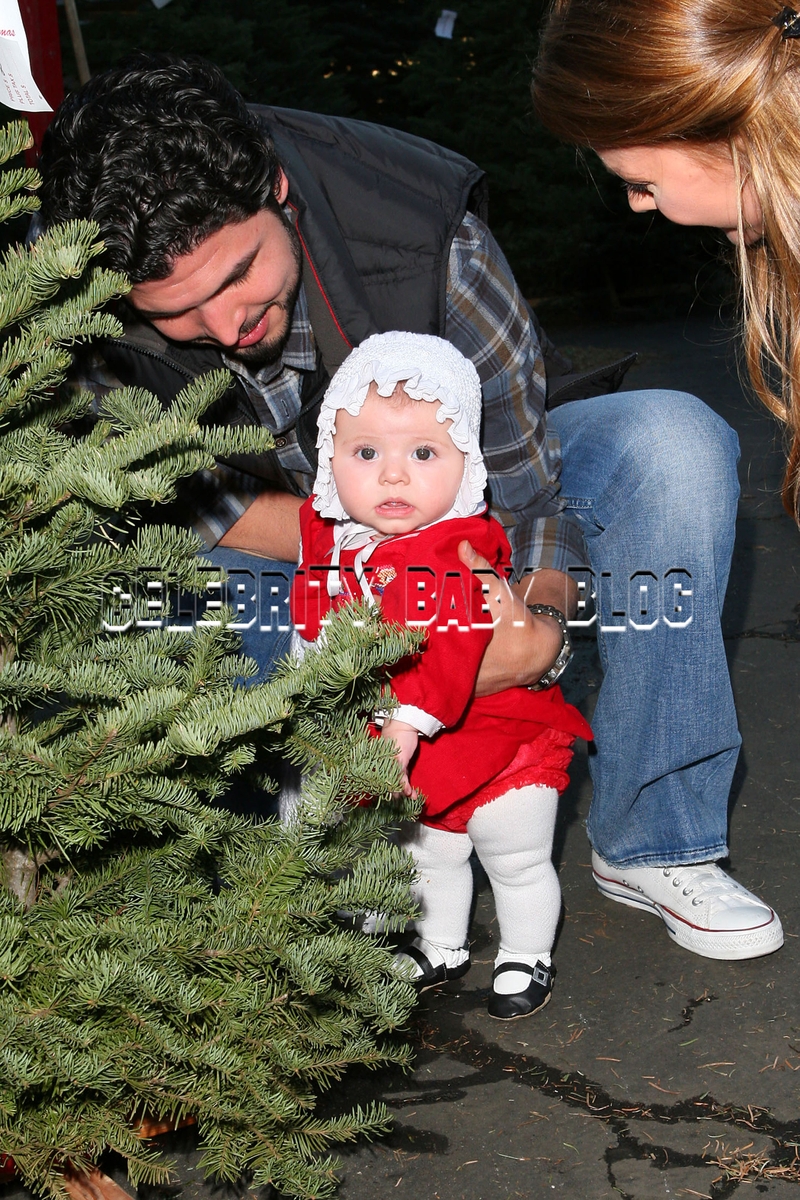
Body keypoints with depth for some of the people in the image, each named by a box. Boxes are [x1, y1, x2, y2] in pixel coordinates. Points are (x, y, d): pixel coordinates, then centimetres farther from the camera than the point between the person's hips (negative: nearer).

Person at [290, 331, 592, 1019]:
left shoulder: (464, 549, -30)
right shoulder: (328, 536, -8)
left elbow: (450, 648, -42)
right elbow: (316, 628, 12)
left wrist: (407, 721, -50)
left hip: (497, 743, -6)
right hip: (411, 763, 6)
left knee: (516, 861, 14)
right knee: (430, 856, 25)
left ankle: (527, 958, 36)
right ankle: (443, 948, 47)